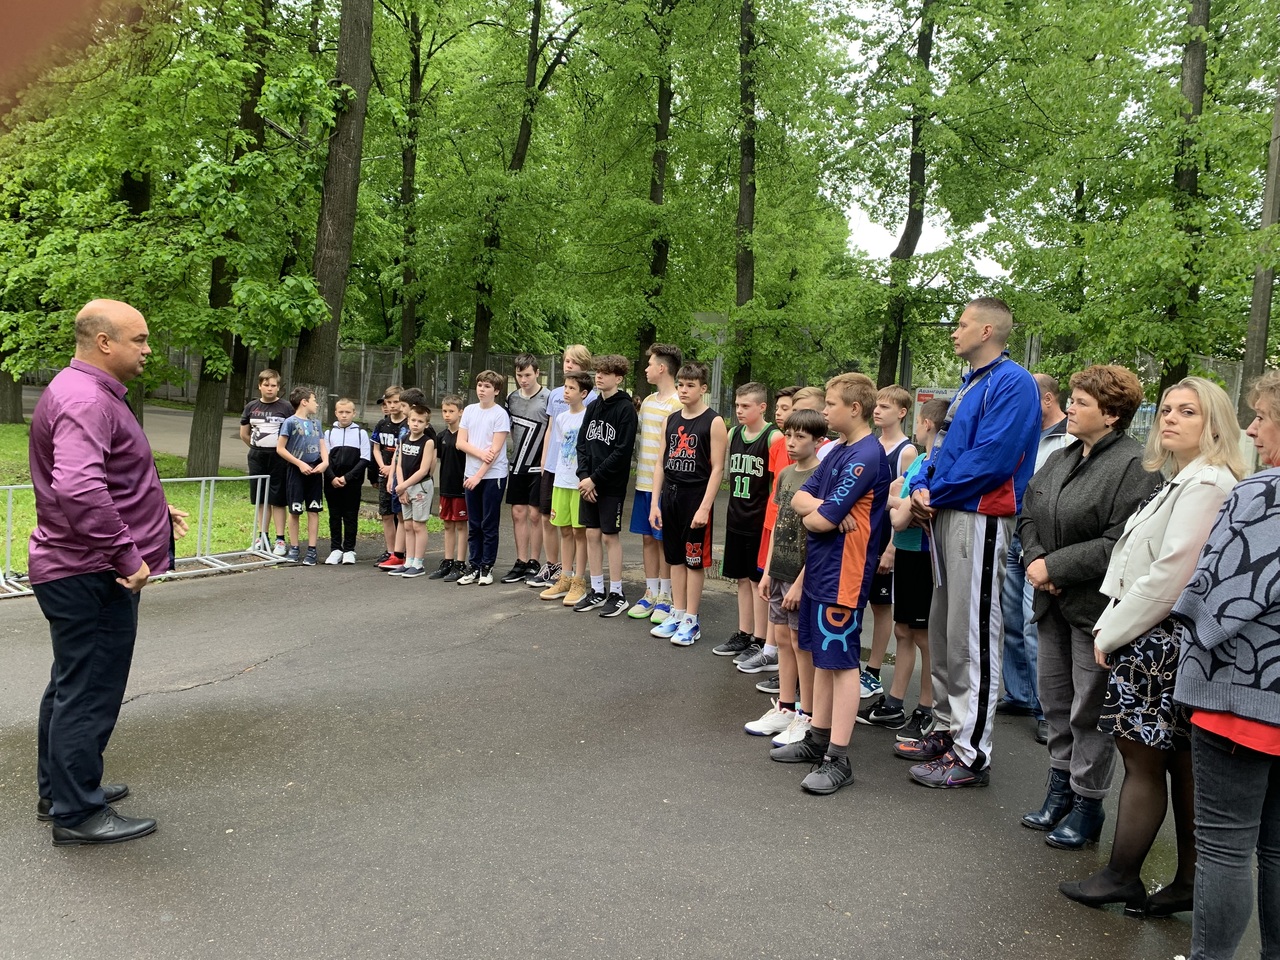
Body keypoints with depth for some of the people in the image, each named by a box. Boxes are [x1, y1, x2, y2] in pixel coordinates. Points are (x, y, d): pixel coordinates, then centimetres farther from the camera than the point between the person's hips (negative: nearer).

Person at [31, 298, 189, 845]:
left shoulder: (91, 393, 15)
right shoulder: (85, 400, -21)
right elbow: (79, 491, -35)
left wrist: (157, 512, 19)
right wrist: (127, 554, -29)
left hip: (78, 574, 11)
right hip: (91, 576, -11)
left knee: (71, 687, 21)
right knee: (89, 694, -1)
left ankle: (59, 790, 35)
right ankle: (78, 814, 10)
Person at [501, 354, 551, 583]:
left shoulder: (548, 398, -9)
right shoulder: (512, 398, 8)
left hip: (538, 466, -5)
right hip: (517, 465, 5)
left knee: (535, 514, 0)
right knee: (518, 513, 6)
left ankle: (534, 564, 9)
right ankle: (521, 563, 13)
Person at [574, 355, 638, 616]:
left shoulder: (626, 409, -9)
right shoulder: (593, 406, 11)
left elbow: (622, 451, -15)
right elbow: (582, 443, 10)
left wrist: (595, 478, -16)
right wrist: (583, 475, -5)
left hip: (612, 485, -6)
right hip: (589, 483, 6)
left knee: (610, 536, 0)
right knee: (592, 535, 9)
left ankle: (617, 594, 11)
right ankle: (597, 591, 19)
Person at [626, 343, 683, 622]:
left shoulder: (677, 405, -12)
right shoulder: (647, 402, 12)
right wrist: (638, 472, 14)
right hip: (643, 482, 7)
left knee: (663, 540, 2)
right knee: (647, 538, 11)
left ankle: (665, 597, 12)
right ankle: (650, 594, 20)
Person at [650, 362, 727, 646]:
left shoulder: (714, 422, -8)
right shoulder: (671, 420, 10)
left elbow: (717, 468, -11)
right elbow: (661, 462, 11)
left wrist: (705, 507, -16)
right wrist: (655, 502, 6)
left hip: (696, 497, -6)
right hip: (670, 495, 6)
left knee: (695, 561, 2)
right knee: (676, 558, 13)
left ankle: (691, 621, 11)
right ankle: (677, 614, 23)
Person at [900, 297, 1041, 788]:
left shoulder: (1011, 383, -11)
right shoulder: (970, 383, 19)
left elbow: (991, 458, -21)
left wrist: (934, 495, -12)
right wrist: (922, 487, 2)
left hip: (978, 520, -10)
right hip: (946, 517, 10)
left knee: (972, 637, -5)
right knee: (943, 631, 15)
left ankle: (971, 754, 2)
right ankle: (947, 730, 27)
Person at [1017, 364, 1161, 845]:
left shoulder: (1135, 465, -15)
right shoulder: (1060, 459, 11)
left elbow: (1120, 543, -22)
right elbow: (1029, 516, 14)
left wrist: (1055, 567, -19)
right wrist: (1034, 558, -5)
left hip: (1096, 606, -8)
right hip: (1054, 604, 8)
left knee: (1089, 710, 2)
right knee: (1055, 700, 17)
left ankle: (1087, 803, 18)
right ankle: (1060, 787, 33)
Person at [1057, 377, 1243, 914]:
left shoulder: (1206, 484, -15)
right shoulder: (1185, 481, 18)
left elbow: (1169, 574, -20)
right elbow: (1143, 563, 17)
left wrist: (1111, 632, -12)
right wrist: (1110, 624, 8)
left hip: (1160, 642, -10)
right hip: (1168, 641, 10)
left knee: (1141, 759, 0)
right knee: (1182, 764, 12)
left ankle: (1121, 879, 11)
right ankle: (1189, 882, 21)